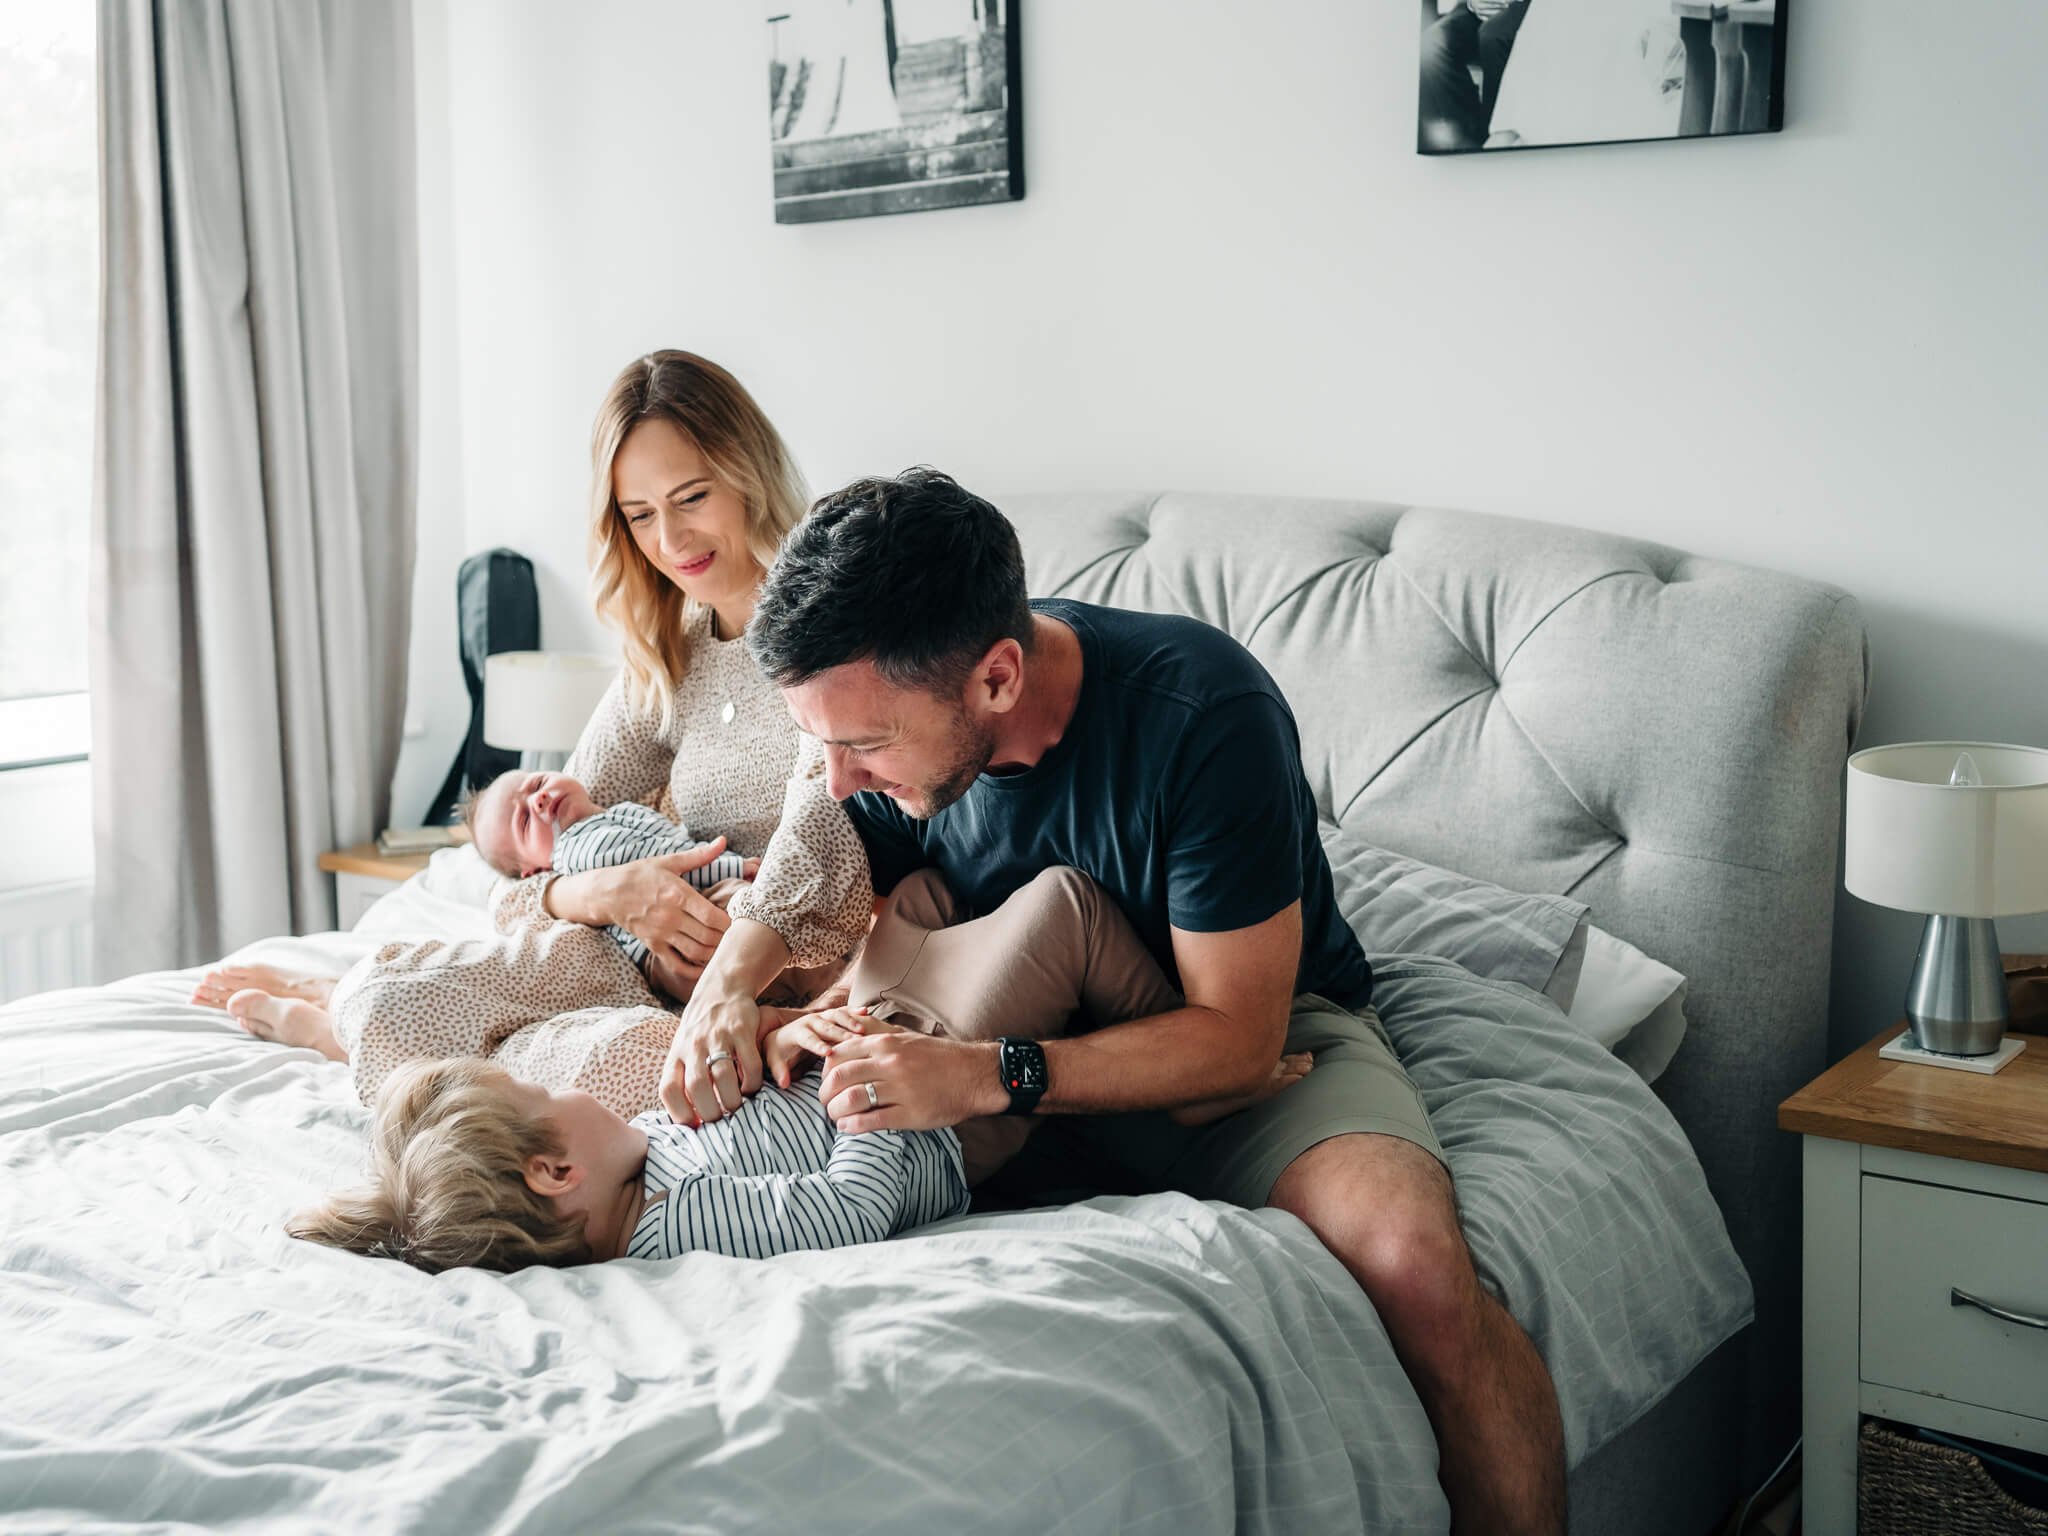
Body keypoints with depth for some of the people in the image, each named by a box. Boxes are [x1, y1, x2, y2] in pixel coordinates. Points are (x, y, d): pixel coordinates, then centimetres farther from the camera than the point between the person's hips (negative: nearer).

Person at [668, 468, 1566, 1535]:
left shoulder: (1204, 714, -30)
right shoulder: (895, 698, -14)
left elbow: (1238, 1034, -26)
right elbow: (794, 897, -1)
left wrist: (991, 1077, -39)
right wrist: (726, 992, -25)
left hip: (1260, 1034, -4)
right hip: (1043, 1035, 5)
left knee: (1414, 1265, -34)